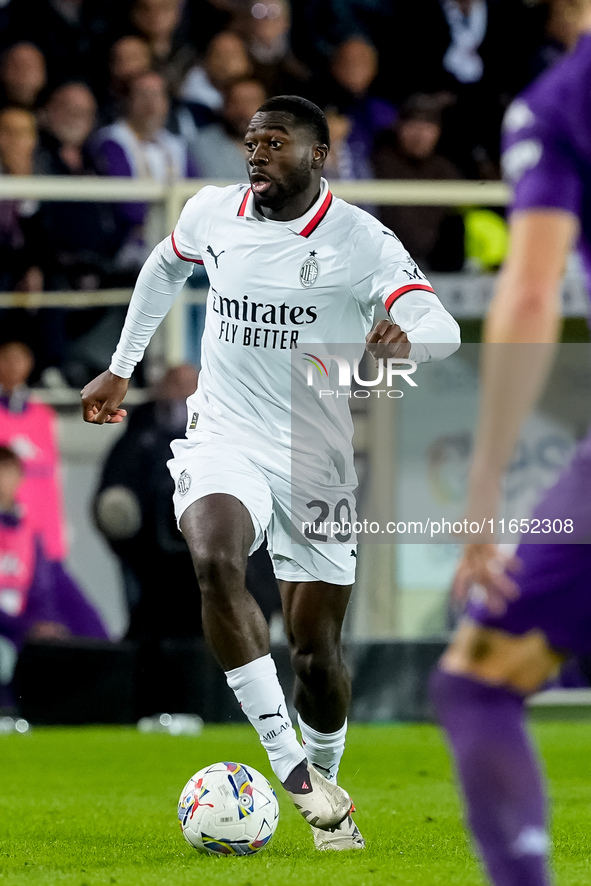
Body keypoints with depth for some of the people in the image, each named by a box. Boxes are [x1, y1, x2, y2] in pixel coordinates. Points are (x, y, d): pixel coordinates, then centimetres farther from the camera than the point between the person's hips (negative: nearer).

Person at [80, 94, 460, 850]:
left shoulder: (359, 241, -11)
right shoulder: (211, 214, 2)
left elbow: (442, 326, -24)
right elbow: (165, 266, 25)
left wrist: (406, 337, -48)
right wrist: (121, 368, 27)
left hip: (319, 461, -1)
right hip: (224, 442, 1)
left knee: (316, 648, 0)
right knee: (216, 563, -30)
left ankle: (325, 787, 29)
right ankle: (291, 768, -29)